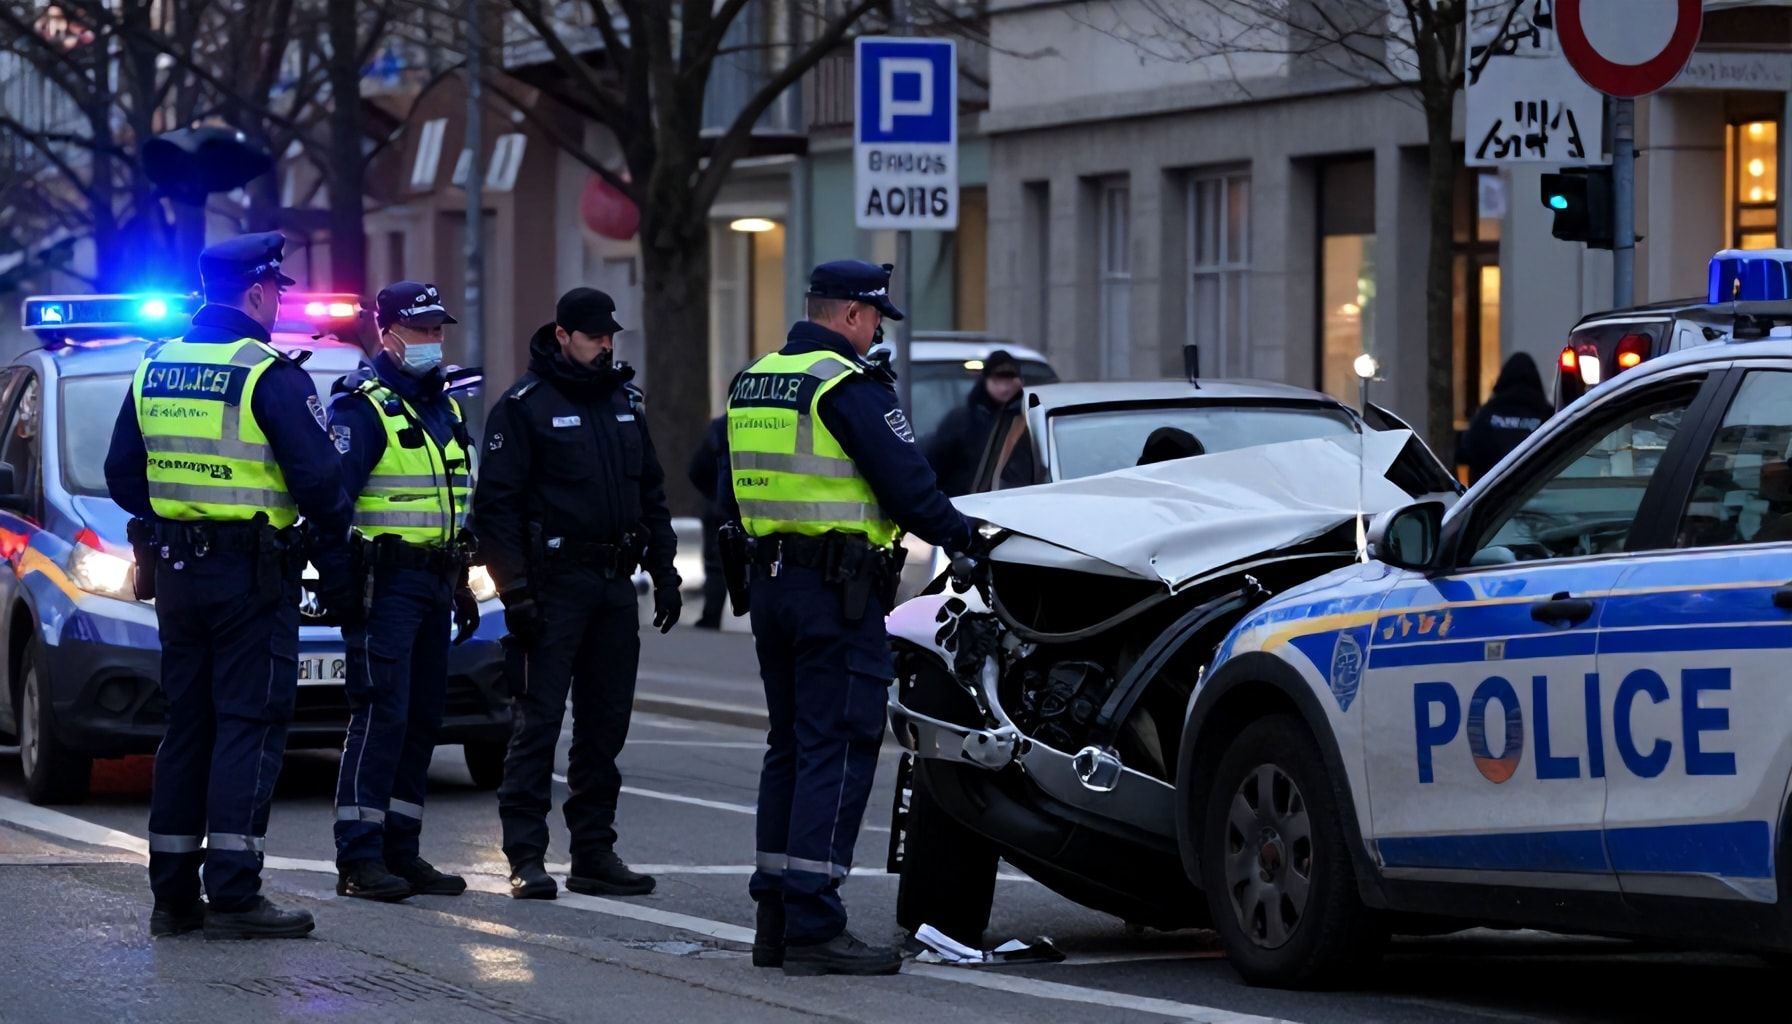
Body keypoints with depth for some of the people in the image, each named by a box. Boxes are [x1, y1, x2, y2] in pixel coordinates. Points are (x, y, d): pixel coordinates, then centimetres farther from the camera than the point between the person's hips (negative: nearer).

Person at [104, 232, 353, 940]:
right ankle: (233, 894, -11)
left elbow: (122, 474, 14)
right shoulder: (271, 376, -13)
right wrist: (333, 549, -1)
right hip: (251, 575, -7)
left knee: (187, 724, 12)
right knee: (249, 725, -5)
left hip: (176, 571, 7)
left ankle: (172, 894, 13)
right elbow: (317, 476, -15)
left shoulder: (153, 371, 9)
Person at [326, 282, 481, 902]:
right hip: (385, 581, -9)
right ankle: (358, 858, -13)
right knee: (380, 715, -13)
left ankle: (401, 851, 14)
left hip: (435, 584, 9)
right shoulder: (362, 406, -8)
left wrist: (462, 586, 23)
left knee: (422, 718, 9)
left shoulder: (443, 408, 19)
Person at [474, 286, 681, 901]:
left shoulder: (625, 401, 14)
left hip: (615, 583, 6)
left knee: (605, 725, 8)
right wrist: (515, 590, -16)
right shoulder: (526, 405, -5)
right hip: (555, 581, -6)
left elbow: (651, 492, 21)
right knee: (539, 722, -8)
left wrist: (664, 572, 13)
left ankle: (594, 854, 14)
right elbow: (496, 503, -9)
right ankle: (526, 858, -8)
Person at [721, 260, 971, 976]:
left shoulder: (751, 383, 13)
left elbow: (730, 492, 19)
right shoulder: (850, 386, -14)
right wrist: (957, 535, 1)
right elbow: (906, 481, -15)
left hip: (770, 583, 9)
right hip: (837, 592, -9)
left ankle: (775, 918, 17)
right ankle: (814, 927, -11)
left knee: (790, 746, 15)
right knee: (838, 751, -7)